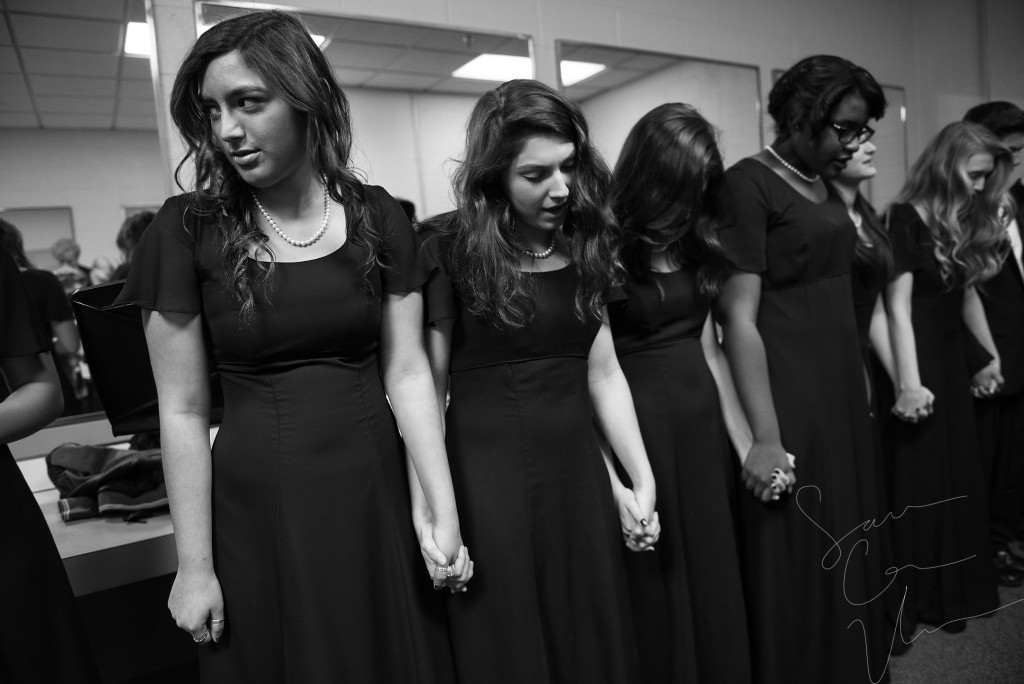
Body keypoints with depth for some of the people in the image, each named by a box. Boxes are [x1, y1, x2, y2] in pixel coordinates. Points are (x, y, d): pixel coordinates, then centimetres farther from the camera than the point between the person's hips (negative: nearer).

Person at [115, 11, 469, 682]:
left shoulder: (378, 216, -3)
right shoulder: (187, 229, -7)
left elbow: (407, 373, -4)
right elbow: (184, 411, -5)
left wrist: (443, 508, -10)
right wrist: (195, 566, -3)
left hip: (374, 493, 2)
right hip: (257, 506, -1)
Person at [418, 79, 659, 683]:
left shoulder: (583, 246, 5)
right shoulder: (449, 251, -10)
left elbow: (604, 372, 7)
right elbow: (426, 385, -9)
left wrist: (643, 479, 4)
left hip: (580, 475, 5)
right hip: (486, 480, -4)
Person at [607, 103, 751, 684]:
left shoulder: (696, 243, 8)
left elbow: (709, 348, 12)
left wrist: (747, 441, 10)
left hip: (703, 421, 6)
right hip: (636, 423, -6)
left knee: (715, 578, 18)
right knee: (656, 587, 10)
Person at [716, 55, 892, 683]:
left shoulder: (826, 187, 13)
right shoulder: (748, 184, -11)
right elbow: (738, 320, -18)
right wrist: (765, 438, -21)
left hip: (842, 390, 8)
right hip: (784, 394, -8)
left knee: (847, 550, 18)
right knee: (794, 565, 4)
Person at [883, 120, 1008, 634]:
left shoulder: (968, 223, 10)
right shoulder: (907, 218, -13)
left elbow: (968, 294, 18)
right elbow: (898, 305, -20)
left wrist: (994, 355, 17)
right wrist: (908, 382, -26)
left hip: (953, 361, 8)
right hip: (917, 361, -8)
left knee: (957, 478, 15)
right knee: (916, 483, 2)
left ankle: (952, 590, 31)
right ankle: (908, 598, 18)